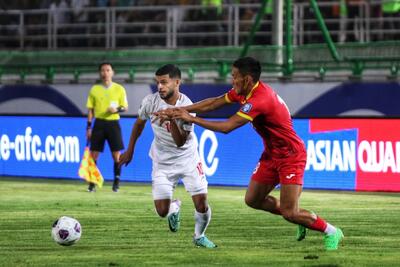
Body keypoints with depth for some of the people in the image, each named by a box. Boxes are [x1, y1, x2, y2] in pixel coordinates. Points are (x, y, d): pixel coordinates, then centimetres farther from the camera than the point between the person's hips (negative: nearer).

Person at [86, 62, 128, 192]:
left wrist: (117, 109, -17)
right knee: (94, 153, -2)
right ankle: (92, 183, 6)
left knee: (116, 154, -4)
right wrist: (89, 127, 2)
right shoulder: (94, 89, 6)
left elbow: (125, 107, 5)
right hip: (99, 123, 1)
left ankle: (116, 182, 9)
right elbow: (90, 109, 8)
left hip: (113, 123, -1)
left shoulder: (119, 89, 2)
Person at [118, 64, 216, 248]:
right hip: (162, 162, 2)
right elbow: (139, 123, 8)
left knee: (201, 204, -11)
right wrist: (130, 150, 15)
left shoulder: (186, 106, -21)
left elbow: (180, 142, -23)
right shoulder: (150, 102, -13)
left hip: (187, 158, -2)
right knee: (162, 211, -7)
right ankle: (174, 208, 32)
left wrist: (172, 120, -38)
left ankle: (199, 236, 20)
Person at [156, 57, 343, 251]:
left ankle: (331, 233, 10)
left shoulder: (259, 100, -30)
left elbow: (226, 127, -31)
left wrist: (191, 118, -23)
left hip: (290, 156, -10)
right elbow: (213, 103, 5)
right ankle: (301, 219, 26)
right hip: (271, 154, 10)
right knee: (252, 200, 9)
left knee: (289, 213, -12)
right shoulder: (244, 91, -1)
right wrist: (180, 110, -2)